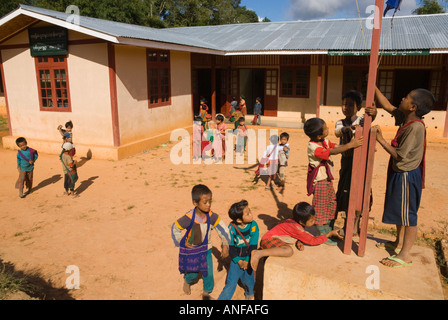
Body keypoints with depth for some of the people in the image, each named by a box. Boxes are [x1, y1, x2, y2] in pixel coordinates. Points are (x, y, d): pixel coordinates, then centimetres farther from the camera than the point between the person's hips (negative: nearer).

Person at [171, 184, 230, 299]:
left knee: (208, 273, 6)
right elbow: (175, 229, -14)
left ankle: (206, 293, 33)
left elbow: (222, 229, -13)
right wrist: (182, 242, -14)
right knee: (193, 273, 15)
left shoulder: (212, 216, -23)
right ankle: (187, 281, 51)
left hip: (206, 249, 2)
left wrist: (225, 245, -16)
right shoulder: (188, 218, -30)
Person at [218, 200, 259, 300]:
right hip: (236, 259, 0)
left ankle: (250, 293, 34)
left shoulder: (253, 225, -14)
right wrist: (239, 261, -13)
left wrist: (247, 261, -13)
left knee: (249, 281, 1)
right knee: (231, 283, -1)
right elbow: (230, 246, -9)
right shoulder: (232, 227, -15)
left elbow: (253, 245, -11)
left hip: (249, 259, 1)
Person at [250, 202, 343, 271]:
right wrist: (330, 233, -7)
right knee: (289, 250, -35)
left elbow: (295, 235, 19)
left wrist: (298, 242, -4)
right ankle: (258, 253, -31)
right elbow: (313, 241, -13)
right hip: (269, 239, -10)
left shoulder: (296, 222, 2)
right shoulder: (297, 228, -22)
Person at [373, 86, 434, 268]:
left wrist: (381, 140, -17)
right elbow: (387, 106, 15)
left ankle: (405, 255, 11)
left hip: (407, 175, -10)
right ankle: (399, 242, 38)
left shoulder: (416, 127, -24)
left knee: (408, 214, 0)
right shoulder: (404, 118, 2)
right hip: (399, 173, 10)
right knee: (399, 210, 21)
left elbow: (399, 155, -23)